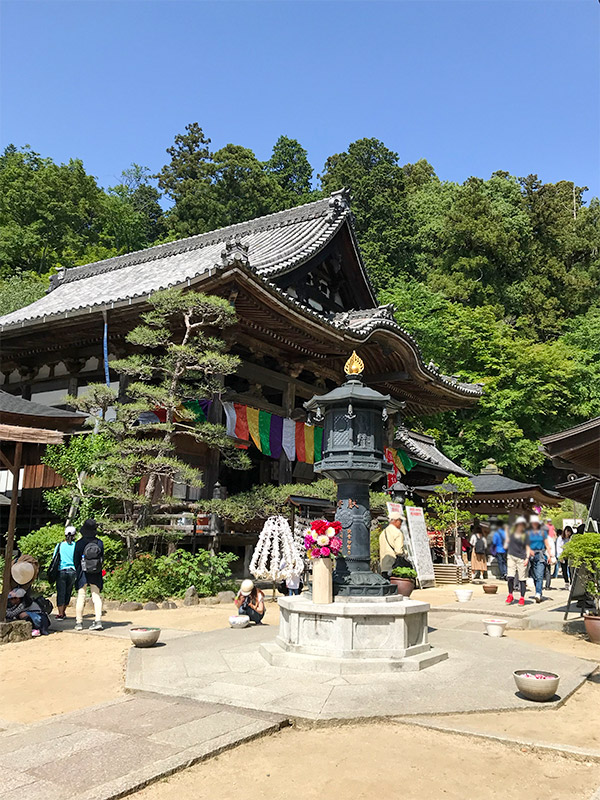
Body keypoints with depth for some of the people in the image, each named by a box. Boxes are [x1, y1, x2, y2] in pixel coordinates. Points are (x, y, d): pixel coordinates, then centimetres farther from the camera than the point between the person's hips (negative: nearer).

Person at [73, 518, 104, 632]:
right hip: (96, 575, 2)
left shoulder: (79, 543, -10)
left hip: (83, 573, -2)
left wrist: (78, 571, 10)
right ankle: (98, 621, -1)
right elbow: (102, 558, 0)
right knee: (96, 596, 6)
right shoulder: (99, 543, -4)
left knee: (81, 597, 7)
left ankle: (79, 622, 10)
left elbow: (75, 560, -4)